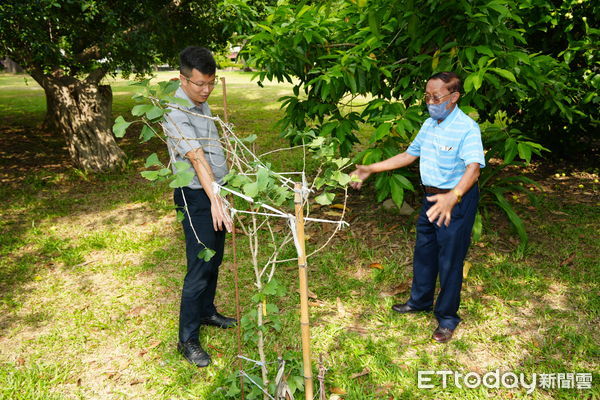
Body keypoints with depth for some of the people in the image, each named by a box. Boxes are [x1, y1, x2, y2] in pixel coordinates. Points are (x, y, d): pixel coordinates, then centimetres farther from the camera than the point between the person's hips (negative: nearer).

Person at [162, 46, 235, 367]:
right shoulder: (176, 113, -22)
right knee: (199, 268, -4)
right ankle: (187, 340, 9)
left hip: (217, 190, 9)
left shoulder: (201, 103, 8)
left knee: (214, 260, 19)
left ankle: (207, 311, 39)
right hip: (197, 197, -9)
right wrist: (214, 200, -45)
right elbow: (197, 158, -35)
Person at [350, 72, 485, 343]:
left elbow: (473, 167, -34)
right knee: (424, 252, 19)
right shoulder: (429, 125, 6)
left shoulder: (467, 128, -21)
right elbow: (409, 155, 14)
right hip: (431, 198, 8)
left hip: (457, 201, -8)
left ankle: (447, 317, 21)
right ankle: (420, 301, 40)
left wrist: (452, 197, -53)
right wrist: (371, 169, 10)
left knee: (450, 259, 3)